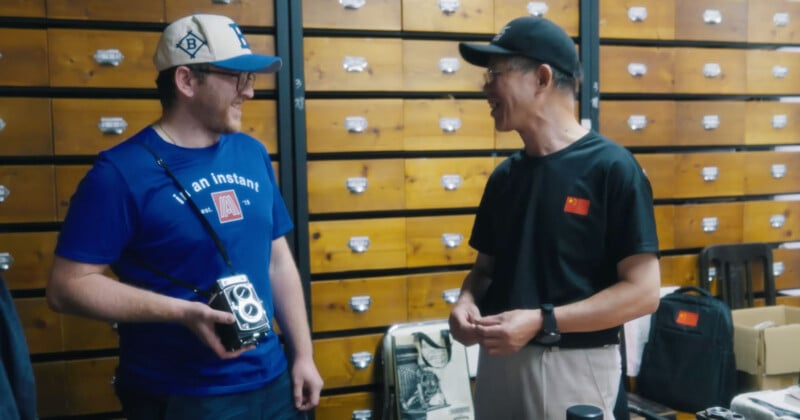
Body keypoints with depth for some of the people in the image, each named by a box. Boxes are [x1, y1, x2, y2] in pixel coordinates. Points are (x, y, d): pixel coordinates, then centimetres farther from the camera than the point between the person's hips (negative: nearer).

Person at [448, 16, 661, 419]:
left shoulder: (611, 168, -12)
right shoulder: (504, 175, 6)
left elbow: (643, 291, -14)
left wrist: (541, 322, -21)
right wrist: (467, 301, -7)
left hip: (573, 367, -5)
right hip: (497, 359, 6)